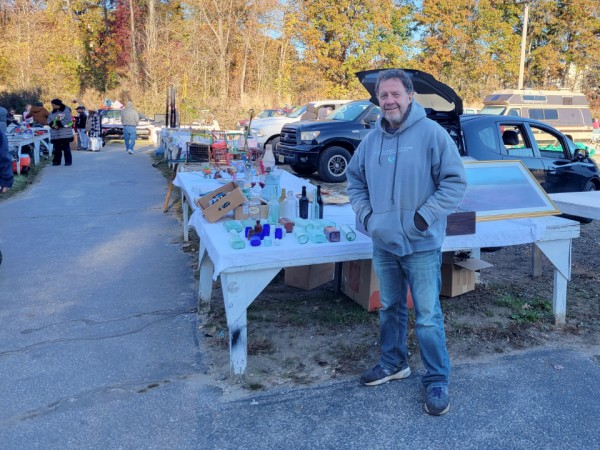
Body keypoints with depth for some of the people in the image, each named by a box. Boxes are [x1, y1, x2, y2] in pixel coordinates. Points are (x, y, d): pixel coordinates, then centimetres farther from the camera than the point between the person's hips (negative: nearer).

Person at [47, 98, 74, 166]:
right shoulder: (52, 112, 16)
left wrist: (59, 125, -18)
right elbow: (49, 121, 11)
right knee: (57, 148, 8)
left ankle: (68, 161, 3)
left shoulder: (66, 110, -4)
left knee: (66, 148, -3)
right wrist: (53, 125, -10)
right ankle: (56, 161, 14)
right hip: (55, 134, 6)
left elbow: (67, 120, -15)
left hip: (65, 134, -6)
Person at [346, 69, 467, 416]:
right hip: (384, 244, 5)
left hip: (422, 245, -5)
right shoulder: (372, 139, 6)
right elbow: (356, 180, 18)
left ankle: (437, 380, 16)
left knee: (428, 316, 0)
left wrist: (424, 217, -16)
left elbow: (456, 182, -11)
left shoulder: (432, 133, -10)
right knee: (390, 308, 18)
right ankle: (393, 363, 37)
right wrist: (365, 214, 5)